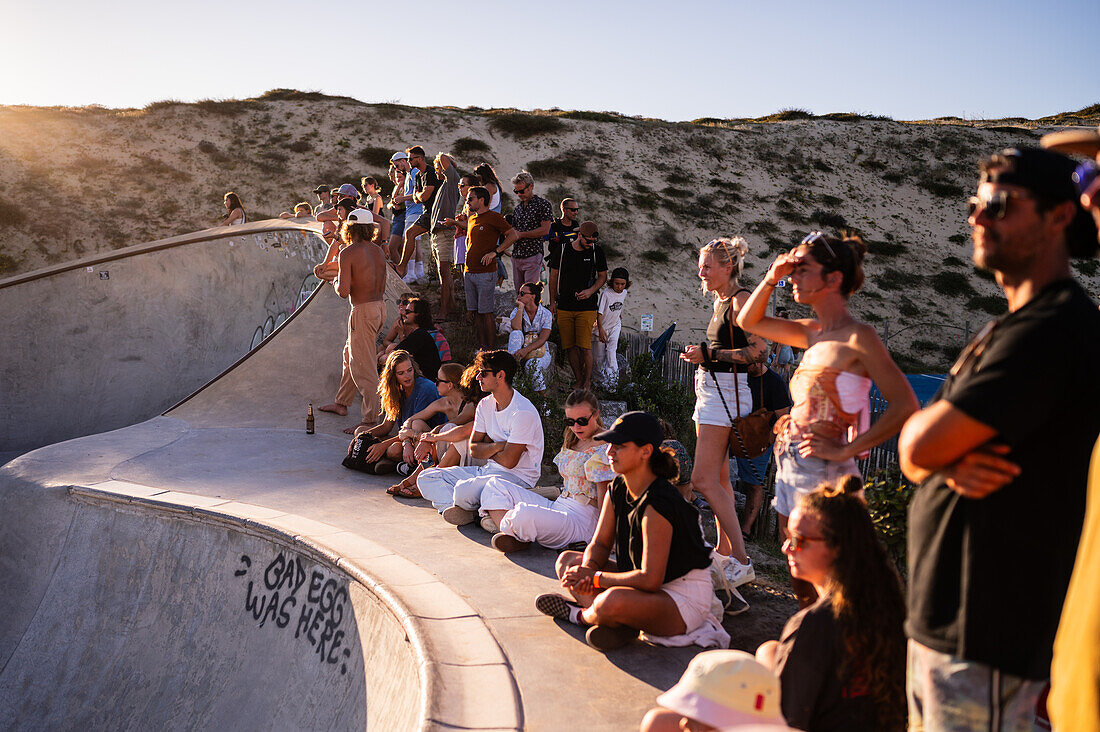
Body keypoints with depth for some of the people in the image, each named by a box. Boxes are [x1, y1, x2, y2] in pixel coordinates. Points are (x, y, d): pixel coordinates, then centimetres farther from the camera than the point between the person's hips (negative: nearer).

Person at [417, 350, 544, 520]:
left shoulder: (523, 412, -18)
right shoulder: (485, 405, 7)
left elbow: (509, 461, -20)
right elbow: (473, 449, 6)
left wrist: (486, 449, -2)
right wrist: (496, 446, -14)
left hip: (517, 476, -9)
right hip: (488, 470, 9)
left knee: (463, 489, -35)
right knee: (426, 478, -1)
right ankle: (459, 508, -21)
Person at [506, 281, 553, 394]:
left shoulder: (546, 314, -5)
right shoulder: (516, 312, 2)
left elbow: (542, 339, -17)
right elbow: (515, 327, -22)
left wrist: (526, 350, -32)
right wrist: (521, 307, -15)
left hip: (540, 351, -2)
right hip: (522, 349, 2)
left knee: (533, 364, -36)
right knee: (516, 333, -27)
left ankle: (541, 393, -19)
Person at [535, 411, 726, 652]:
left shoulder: (657, 504, -28)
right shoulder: (618, 489, 0)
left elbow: (650, 579, -29)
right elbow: (599, 544, 6)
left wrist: (595, 577, -20)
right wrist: (587, 571, -17)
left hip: (686, 598, -10)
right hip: (651, 585, 10)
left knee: (611, 601, -38)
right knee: (567, 560, 6)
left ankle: (581, 615, 0)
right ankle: (618, 623, -15)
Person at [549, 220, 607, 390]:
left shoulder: (597, 251, 0)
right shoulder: (563, 250, 2)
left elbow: (603, 276, 8)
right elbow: (554, 276, 10)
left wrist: (591, 290, -11)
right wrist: (552, 302, 9)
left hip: (586, 306, -2)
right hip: (564, 306, 2)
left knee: (584, 346, -10)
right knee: (570, 346, 2)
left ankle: (587, 381, 6)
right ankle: (578, 380, 15)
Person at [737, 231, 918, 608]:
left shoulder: (858, 337, -14)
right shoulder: (814, 334, 9)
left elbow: (905, 406, -19)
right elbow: (749, 322, 22)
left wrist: (844, 450, -17)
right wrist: (772, 277, 7)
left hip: (824, 474, -8)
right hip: (790, 466, 8)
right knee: (802, 587, 17)